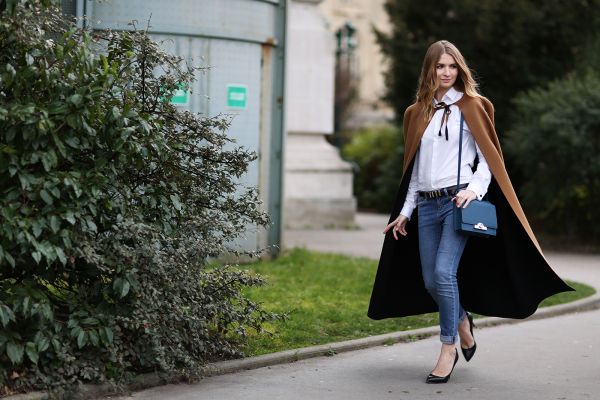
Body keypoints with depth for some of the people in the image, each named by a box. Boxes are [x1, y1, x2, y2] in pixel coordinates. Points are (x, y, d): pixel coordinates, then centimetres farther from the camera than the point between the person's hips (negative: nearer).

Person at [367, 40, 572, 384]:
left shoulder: (471, 106, 4)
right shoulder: (418, 113, 16)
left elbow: (488, 157, 1)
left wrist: (475, 188, -16)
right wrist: (405, 210, 16)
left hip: (459, 201, -5)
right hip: (427, 205, 5)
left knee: (443, 271, -19)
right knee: (429, 281, 3)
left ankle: (448, 349, -10)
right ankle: (462, 321, 33)